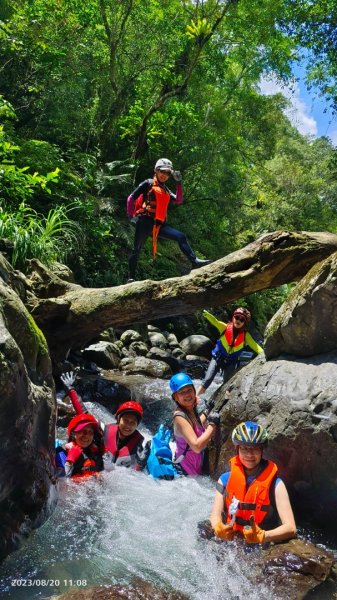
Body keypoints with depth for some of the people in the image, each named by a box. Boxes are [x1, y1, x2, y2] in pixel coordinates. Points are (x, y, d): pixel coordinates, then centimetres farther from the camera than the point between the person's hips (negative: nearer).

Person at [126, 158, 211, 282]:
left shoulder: (166, 190, 22)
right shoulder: (148, 183, 6)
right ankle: (131, 278, 3)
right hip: (145, 221, -6)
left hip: (159, 224, 6)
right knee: (137, 249, -4)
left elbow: (179, 201, 8)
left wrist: (179, 182, 3)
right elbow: (131, 198, 3)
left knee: (181, 237, -7)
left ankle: (195, 261, -11)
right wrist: (130, 215, -4)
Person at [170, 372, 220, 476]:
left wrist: (207, 413, 13)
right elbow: (197, 446, -34)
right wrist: (212, 424, -27)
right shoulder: (180, 417, -26)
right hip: (188, 469, -8)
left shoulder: (190, 410, 0)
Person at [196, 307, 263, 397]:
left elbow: (255, 346, -10)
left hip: (231, 361, 2)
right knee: (207, 379, -7)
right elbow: (214, 321, -31)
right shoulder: (225, 327, -14)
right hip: (218, 357, -1)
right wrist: (206, 314, -51)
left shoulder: (245, 335, -8)